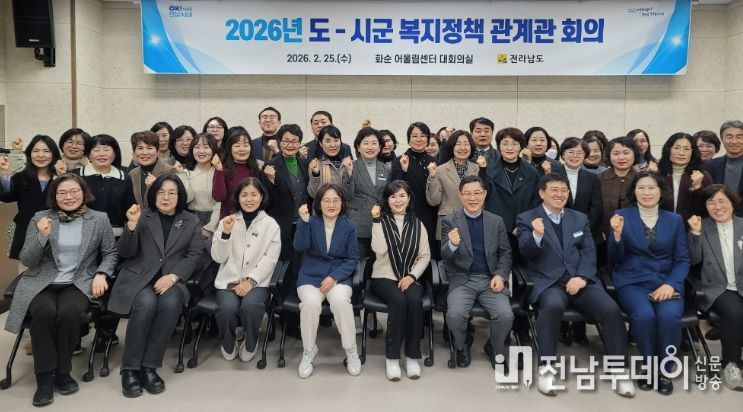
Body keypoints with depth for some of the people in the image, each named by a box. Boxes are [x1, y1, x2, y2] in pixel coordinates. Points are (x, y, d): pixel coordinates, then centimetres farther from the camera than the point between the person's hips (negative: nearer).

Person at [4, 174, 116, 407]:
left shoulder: (99, 220, 5)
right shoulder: (40, 218, 5)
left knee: (68, 312, -33)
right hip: (42, 282, 0)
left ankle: (62, 371, -10)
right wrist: (42, 237, -15)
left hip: (79, 283, 0)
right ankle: (44, 376, -15)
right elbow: (26, 260, 3)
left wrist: (101, 274, -7)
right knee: (44, 311, -33)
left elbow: (110, 253, 12)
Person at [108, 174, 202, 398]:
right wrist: (131, 225, -14)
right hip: (138, 278, -1)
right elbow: (125, 253, 4)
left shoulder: (192, 222, 12)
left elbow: (194, 256, 3)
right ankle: (129, 369, -21)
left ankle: (149, 366, -23)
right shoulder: (143, 216, 9)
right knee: (147, 303, -33)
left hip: (172, 280, 1)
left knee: (170, 304, -33)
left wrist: (173, 276, -14)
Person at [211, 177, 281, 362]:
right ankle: (228, 345, 4)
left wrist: (251, 281, -15)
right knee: (227, 308, -29)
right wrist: (226, 233, -13)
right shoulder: (227, 222, 9)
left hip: (257, 281, -1)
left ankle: (250, 345, 0)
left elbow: (270, 259, -2)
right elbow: (218, 257, 3)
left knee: (250, 306, -32)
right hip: (229, 279, 1)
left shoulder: (271, 224, 5)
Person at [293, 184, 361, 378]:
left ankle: (351, 351, -11)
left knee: (341, 301, -32)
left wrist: (334, 277, -13)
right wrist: (303, 220, -24)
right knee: (311, 303, -31)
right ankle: (308, 352, -7)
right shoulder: (311, 222, 3)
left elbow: (352, 259, 2)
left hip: (339, 277, 0)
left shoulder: (348, 226, 4)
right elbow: (300, 247, -12)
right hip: (311, 276, 0)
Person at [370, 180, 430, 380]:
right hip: (384, 278, -2)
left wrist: (412, 276, -8)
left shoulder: (417, 224, 10)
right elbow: (379, 250, -13)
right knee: (398, 300, -32)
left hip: (409, 278, 2)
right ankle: (392, 356, -21)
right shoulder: (381, 222, 4)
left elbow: (425, 256, 7)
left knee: (414, 300, -31)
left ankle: (412, 356, -18)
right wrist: (377, 221, -14)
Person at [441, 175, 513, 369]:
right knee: (455, 314, -28)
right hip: (462, 280, -2)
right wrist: (452, 244, -30)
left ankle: (495, 349, 11)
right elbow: (445, 256, -7)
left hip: (490, 280, 2)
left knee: (505, 315, -22)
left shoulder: (496, 221, 10)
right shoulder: (449, 221, 2)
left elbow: (505, 253, 11)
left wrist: (500, 275, -7)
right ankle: (462, 347, 6)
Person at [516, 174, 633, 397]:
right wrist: (536, 235, -29)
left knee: (611, 309, -23)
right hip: (548, 282, -3)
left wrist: (582, 277, -9)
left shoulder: (580, 218, 20)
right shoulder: (526, 219, 8)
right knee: (553, 305, -36)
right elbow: (526, 251, -6)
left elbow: (589, 252, 10)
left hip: (580, 281, 3)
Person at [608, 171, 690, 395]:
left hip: (667, 283, 2)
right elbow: (615, 259, 3)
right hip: (632, 282, -1)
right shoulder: (622, 216, 4)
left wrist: (671, 284, -11)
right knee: (644, 315, -32)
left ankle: (665, 370, -6)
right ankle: (649, 367, -7)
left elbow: (683, 259, 8)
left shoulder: (675, 220, 11)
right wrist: (617, 234, -17)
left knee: (669, 316, -30)